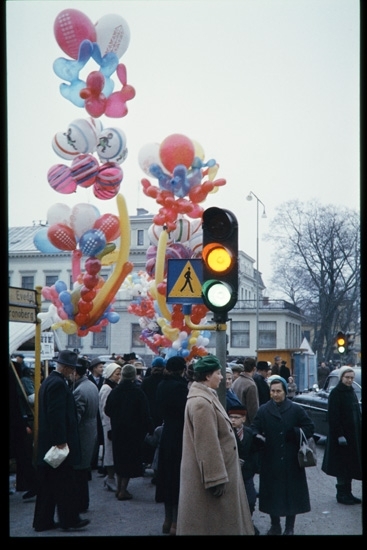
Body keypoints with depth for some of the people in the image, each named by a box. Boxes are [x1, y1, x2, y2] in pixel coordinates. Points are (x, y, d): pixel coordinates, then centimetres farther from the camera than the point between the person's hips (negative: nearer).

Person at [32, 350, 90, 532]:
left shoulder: (48, 381, 14)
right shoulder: (58, 384, -18)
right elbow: (57, 414, -23)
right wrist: (61, 441, -22)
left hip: (46, 442, 10)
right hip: (58, 440, -10)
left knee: (47, 484, 13)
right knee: (66, 483, 0)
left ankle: (43, 521, 19)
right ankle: (69, 519, 8)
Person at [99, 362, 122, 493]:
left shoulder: (115, 387, 11)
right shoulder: (106, 389, -14)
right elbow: (105, 410, -16)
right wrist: (110, 428, -17)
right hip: (110, 425, -8)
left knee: (112, 451, 12)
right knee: (111, 451, 0)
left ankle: (110, 477, 21)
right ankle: (110, 479, 8)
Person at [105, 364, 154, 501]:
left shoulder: (115, 391, -3)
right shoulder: (138, 392, -15)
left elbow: (107, 410, 5)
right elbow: (145, 414, -14)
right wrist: (150, 429, -4)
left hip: (117, 430, 4)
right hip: (133, 431, -4)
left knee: (119, 458, 17)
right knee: (130, 458, 4)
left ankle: (119, 488, 23)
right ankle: (123, 490, 4)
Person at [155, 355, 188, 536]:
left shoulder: (162, 385, 6)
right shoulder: (179, 386, -19)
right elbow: (186, 412, -18)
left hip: (166, 435, 8)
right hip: (180, 436, -8)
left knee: (167, 475, 15)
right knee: (179, 477, 1)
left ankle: (168, 520, 24)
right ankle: (176, 523, 6)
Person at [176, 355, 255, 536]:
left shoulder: (206, 397, 10)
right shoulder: (202, 402, -24)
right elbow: (207, 444, -25)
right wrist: (216, 478, -23)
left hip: (214, 470, 10)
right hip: (210, 473, -10)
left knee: (216, 519, 19)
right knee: (212, 522, 2)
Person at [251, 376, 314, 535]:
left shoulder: (296, 409, 0)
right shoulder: (263, 410, 4)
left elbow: (310, 428, 1)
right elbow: (254, 428, 2)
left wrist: (294, 433, -14)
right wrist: (257, 436, -21)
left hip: (291, 460, -1)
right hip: (271, 460, 1)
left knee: (291, 491, 4)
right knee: (272, 491, 7)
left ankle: (290, 527, 18)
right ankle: (275, 525, 24)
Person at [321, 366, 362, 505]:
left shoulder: (351, 392, 11)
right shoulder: (335, 393, -12)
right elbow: (333, 416, -17)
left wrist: (358, 433, 12)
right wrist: (339, 435, -21)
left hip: (353, 435, 8)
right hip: (341, 435, -7)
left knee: (350, 466, 11)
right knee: (342, 466, 0)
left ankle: (347, 493, 19)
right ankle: (341, 494, 10)